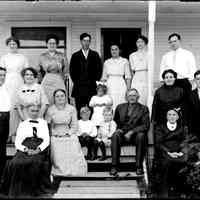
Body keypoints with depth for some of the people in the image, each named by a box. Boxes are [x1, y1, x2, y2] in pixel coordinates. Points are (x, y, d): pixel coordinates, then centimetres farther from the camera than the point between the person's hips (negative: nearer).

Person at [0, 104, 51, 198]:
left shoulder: (43, 123, 19)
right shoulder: (22, 124, 19)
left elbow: (46, 140, 9)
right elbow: (17, 142, 9)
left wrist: (38, 149, -11)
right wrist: (26, 149, -11)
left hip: (39, 150, -1)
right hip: (24, 150, 1)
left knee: (35, 162, -35)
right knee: (16, 163, -31)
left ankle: (35, 189, -22)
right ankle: (19, 190, -19)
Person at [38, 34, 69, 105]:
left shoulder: (62, 56, 5)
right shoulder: (42, 56, 8)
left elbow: (66, 72, 8)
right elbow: (39, 72, 14)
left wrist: (61, 81, 3)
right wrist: (42, 81, 9)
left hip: (59, 83, 0)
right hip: (46, 83, 1)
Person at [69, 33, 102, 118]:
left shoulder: (95, 55, 11)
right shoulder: (75, 56, 9)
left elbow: (99, 69, 8)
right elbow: (72, 71, 7)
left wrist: (95, 81, 1)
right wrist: (76, 82, 0)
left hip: (92, 87, 0)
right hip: (79, 87, 0)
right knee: (79, 110, -1)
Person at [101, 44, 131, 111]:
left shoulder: (124, 61, 4)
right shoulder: (107, 62, 12)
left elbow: (128, 77, 2)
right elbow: (104, 77, 15)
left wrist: (128, 90, -5)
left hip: (121, 85, -2)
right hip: (110, 86, 2)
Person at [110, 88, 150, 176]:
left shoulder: (143, 108, 8)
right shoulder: (120, 107, 17)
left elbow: (145, 125, -3)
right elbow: (115, 121, 20)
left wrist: (131, 132, -15)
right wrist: (118, 129, -3)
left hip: (136, 134, -2)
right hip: (122, 133, 2)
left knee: (141, 136, -35)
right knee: (115, 135, -30)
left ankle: (139, 166, -27)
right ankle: (114, 166, -30)